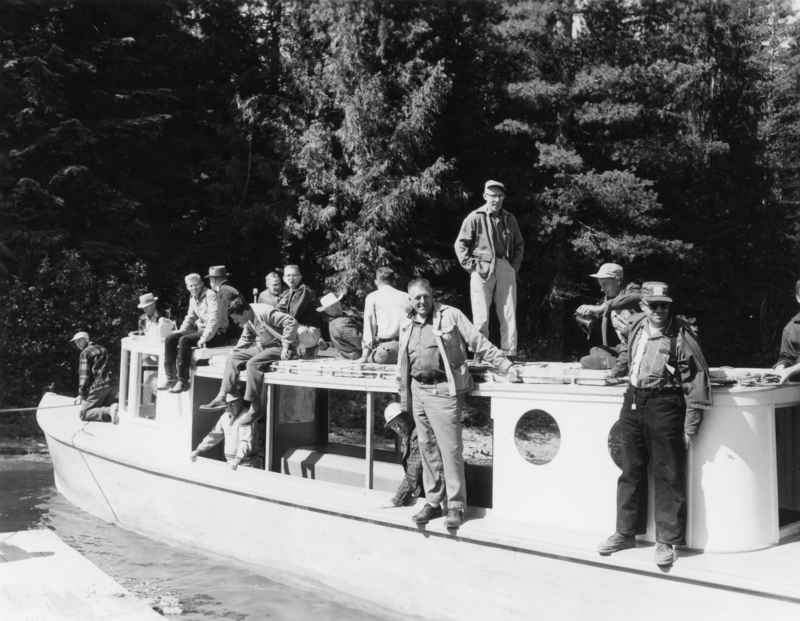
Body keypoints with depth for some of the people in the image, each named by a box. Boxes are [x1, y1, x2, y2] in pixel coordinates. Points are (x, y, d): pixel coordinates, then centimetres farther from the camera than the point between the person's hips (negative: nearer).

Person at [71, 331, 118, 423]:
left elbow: (84, 375, -5)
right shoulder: (102, 349, 25)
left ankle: (109, 411, -25)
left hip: (99, 385, -7)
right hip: (113, 384, 7)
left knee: (84, 414, -2)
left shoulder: (85, 353, 2)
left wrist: (82, 395, 1)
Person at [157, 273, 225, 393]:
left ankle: (183, 381, -22)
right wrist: (181, 331, 6)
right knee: (170, 339, -6)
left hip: (216, 333, -8)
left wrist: (205, 338, -28)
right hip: (200, 329, 8)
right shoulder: (193, 298, 12)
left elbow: (214, 319, -22)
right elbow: (190, 318, 22)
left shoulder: (210, 295, -13)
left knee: (184, 340, -28)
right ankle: (170, 378, -6)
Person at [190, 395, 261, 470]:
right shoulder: (225, 417, 11)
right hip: (231, 464, 7)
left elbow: (246, 442, -24)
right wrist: (198, 451, 12)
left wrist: (238, 459, -37)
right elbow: (214, 435, 19)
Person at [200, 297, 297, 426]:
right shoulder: (248, 320, 4)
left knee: (252, 363, -29)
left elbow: (291, 322, -29)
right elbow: (246, 338, 22)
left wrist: (286, 347, -27)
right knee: (233, 358, 0)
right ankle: (222, 398, -3)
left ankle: (255, 409, -22)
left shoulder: (264, 312, -24)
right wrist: (234, 351, 8)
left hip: (278, 347, -9)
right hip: (262, 346, 9)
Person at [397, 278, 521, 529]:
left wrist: (506, 365, -11)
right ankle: (433, 503, 22)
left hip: (443, 391, -5)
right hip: (418, 391, 5)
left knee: (450, 449, -5)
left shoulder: (451, 315, -2)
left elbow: (479, 342, -4)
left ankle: (456, 506, 6)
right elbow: (403, 365, 19)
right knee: (427, 449, 11)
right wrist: (404, 399, 17)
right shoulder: (406, 324, 13)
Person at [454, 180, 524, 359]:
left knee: (509, 316, 4)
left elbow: (519, 245, 21)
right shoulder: (475, 218, -2)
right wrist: (472, 265, -7)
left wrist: (515, 265, 8)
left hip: (506, 269, 4)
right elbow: (460, 244, -2)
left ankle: (509, 355, 9)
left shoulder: (509, 219, 12)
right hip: (482, 270, -4)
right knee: (481, 317, -3)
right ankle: (479, 356, 6)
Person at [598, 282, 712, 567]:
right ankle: (626, 533, 26)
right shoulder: (635, 325, 3)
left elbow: (696, 383, -13)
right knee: (631, 471, 14)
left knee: (668, 476, 1)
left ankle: (666, 541, 13)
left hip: (664, 406, -6)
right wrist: (617, 371, 37)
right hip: (633, 401, 6)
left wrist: (690, 428, -13)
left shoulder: (682, 337, -14)